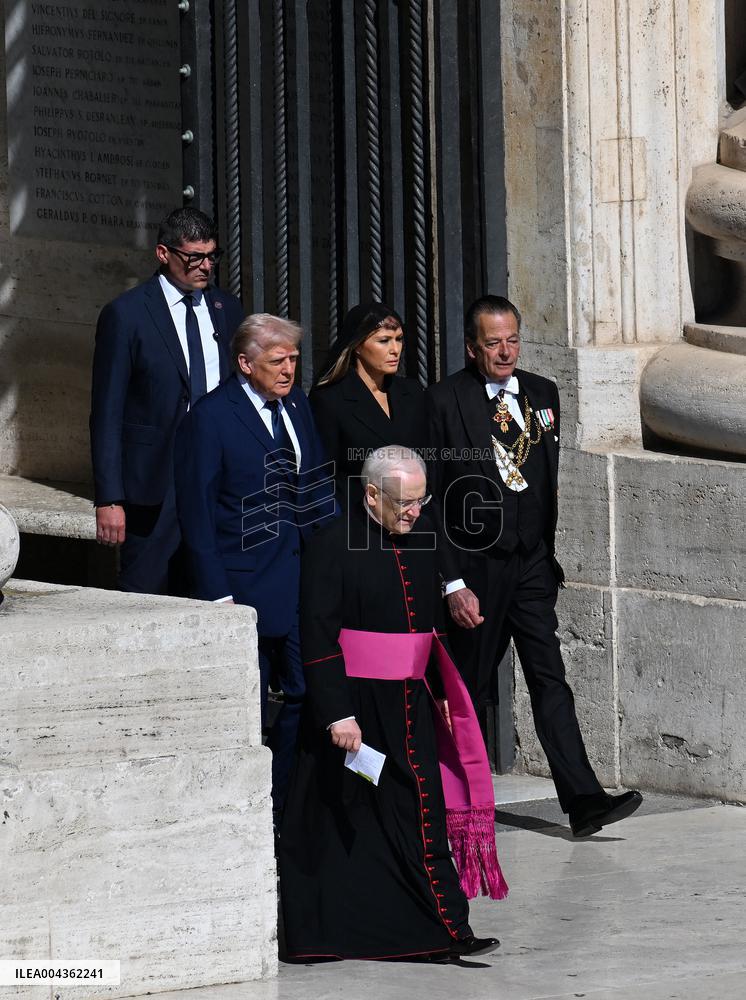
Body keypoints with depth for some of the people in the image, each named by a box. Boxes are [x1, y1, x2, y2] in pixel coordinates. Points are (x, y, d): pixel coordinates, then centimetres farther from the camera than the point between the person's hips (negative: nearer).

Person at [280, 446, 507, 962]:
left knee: (422, 819, 3)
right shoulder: (333, 547, -11)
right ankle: (331, 935, 13)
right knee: (345, 823, 2)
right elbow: (319, 639, -14)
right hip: (354, 705, -6)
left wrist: (439, 695, 17)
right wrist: (337, 714, -19)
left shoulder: (420, 546, 10)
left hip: (409, 706, 6)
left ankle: (447, 929, 4)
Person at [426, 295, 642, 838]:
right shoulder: (445, 400, -8)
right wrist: (453, 583, -13)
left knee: (550, 680, -2)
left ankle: (584, 800, -9)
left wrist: (552, 552, 6)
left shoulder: (542, 394, 9)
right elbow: (433, 498, -9)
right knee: (467, 688, 6)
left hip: (532, 564, 4)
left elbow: (553, 478, 14)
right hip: (476, 567, -4)